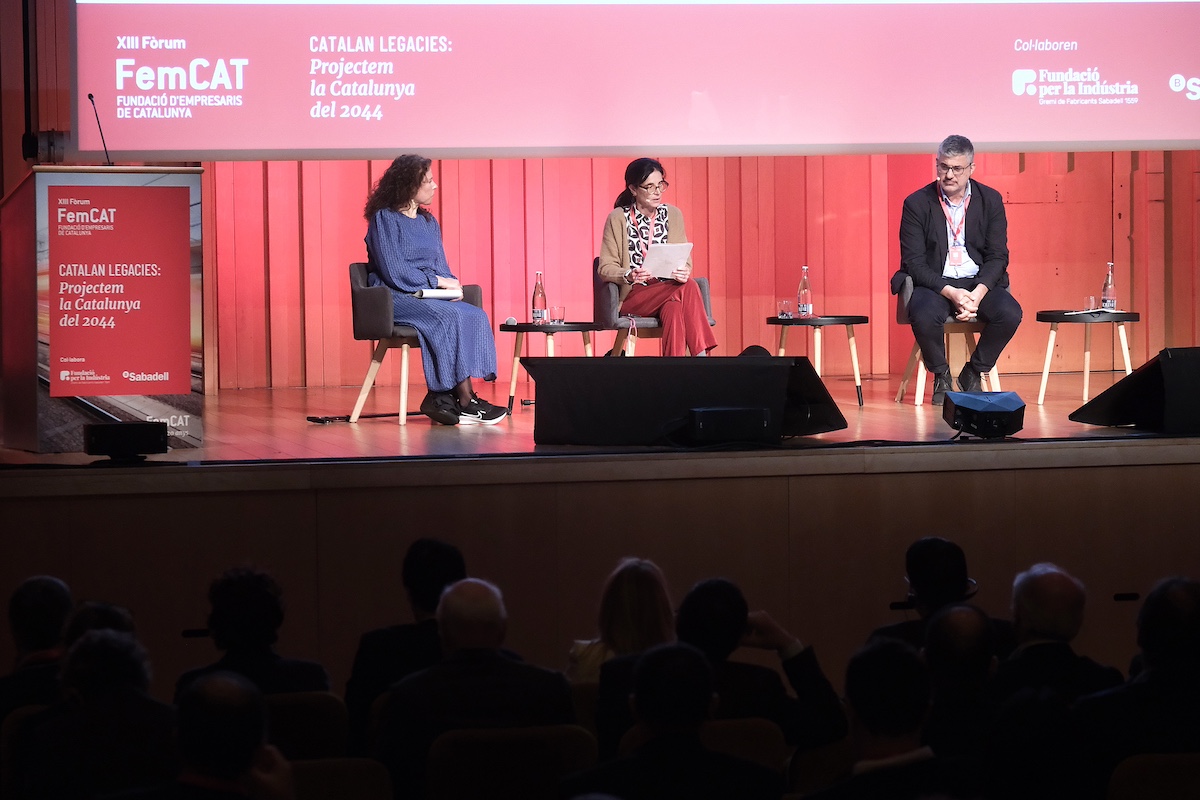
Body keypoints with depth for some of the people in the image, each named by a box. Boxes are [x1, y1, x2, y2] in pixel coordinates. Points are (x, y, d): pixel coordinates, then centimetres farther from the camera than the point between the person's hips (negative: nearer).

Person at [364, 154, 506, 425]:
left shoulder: (429, 222, 19)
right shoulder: (385, 219, -5)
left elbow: (441, 266, 19)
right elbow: (394, 272, -14)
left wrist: (452, 284, -5)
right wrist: (439, 281, -14)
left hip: (429, 297, 7)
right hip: (395, 298, -7)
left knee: (476, 316, -22)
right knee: (451, 317, -32)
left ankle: (441, 397, -29)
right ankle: (465, 400, -30)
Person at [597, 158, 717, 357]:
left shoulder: (673, 215, 12)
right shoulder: (618, 219, 1)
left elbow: (685, 261, 10)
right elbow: (605, 267, -2)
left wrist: (684, 272, -16)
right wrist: (629, 276, -24)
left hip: (667, 291, 3)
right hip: (632, 298, -3)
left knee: (674, 308, -35)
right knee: (688, 288, -31)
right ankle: (701, 353, -37)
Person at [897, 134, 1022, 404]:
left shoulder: (991, 200, 4)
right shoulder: (917, 204, -2)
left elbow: (998, 256, 1)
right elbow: (914, 262, -7)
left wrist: (977, 295, -18)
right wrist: (950, 293, -22)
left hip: (978, 283, 2)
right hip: (934, 284, -2)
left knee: (1010, 313, -28)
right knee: (925, 315, -35)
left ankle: (973, 372, -2)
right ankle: (941, 376, -6)